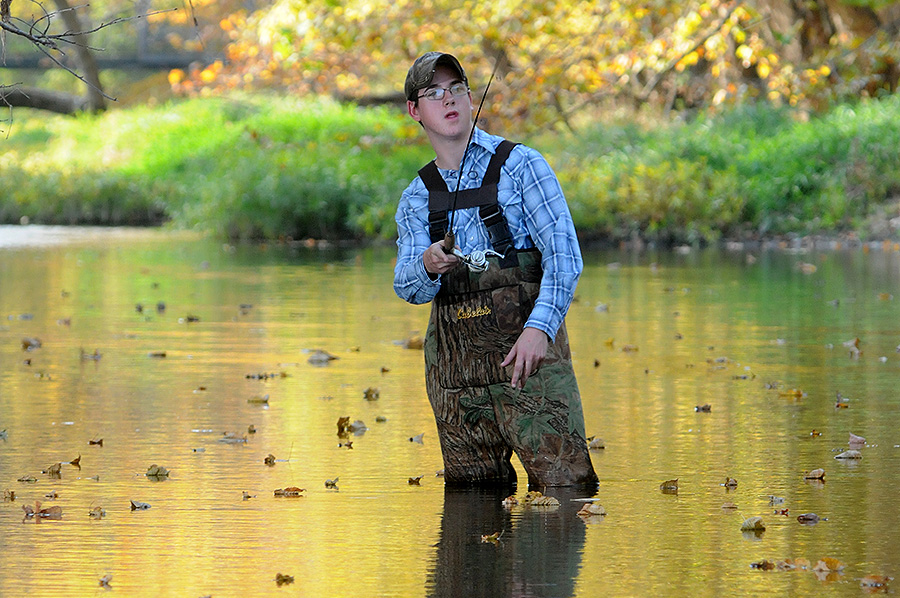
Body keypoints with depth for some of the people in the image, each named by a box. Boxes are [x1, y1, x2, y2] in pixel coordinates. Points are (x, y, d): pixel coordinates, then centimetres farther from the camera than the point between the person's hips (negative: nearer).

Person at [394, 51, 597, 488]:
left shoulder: (519, 165, 2)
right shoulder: (416, 198, 16)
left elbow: (564, 255, -8)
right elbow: (407, 287, 5)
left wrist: (538, 328, -23)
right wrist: (427, 266, -20)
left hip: (526, 347, -4)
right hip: (454, 361, 4)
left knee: (564, 484, -13)